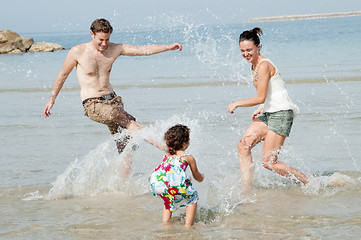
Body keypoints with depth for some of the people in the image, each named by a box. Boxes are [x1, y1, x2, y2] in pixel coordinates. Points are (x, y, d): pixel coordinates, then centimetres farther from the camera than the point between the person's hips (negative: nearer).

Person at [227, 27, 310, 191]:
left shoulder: (263, 65, -16)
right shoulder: (254, 66, 13)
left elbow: (260, 98, -18)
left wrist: (236, 104, -8)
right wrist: (260, 109, 11)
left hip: (281, 114, -10)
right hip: (269, 113, 10)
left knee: (268, 162, -9)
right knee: (243, 145, -1)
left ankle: (309, 182, 1)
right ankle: (246, 189, -1)